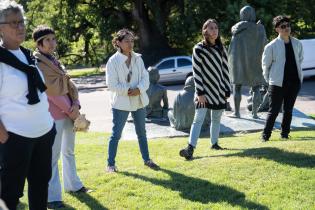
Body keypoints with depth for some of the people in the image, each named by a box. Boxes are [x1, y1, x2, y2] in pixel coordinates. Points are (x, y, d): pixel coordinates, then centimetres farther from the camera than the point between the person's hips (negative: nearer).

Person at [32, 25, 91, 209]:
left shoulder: (55, 61, 14)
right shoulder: (38, 63, -12)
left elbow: (70, 85, 10)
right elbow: (52, 92, -16)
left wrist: (76, 104, -6)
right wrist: (70, 110, -12)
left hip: (69, 112, 9)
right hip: (54, 114, -9)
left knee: (69, 151, 20)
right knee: (53, 156, -6)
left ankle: (73, 185, 35)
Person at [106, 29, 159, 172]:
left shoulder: (138, 59, 3)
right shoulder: (113, 61, -11)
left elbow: (145, 78, 1)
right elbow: (111, 85, -15)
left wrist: (139, 89, -18)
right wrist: (128, 90, -20)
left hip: (139, 101, 5)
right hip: (121, 103, -5)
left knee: (141, 132, 16)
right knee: (116, 134, 0)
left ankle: (146, 159, 29)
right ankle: (110, 164, 9)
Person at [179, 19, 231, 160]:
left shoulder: (221, 48, 8)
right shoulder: (199, 49, -6)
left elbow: (225, 69, 10)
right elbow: (197, 72, -10)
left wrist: (227, 90, 7)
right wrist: (200, 92, -15)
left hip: (219, 90, 5)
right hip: (205, 90, -5)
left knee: (216, 118, 13)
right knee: (199, 118, -12)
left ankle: (214, 143, 28)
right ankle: (190, 148, -17)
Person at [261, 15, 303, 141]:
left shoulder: (297, 44, 5)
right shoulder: (271, 46, -8)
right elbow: (265, 65, 1)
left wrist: (299, 77, 13)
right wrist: (270, 80, 4)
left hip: (294, 82, 4)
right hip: (277, 84, -4)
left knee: (288, 110, 12)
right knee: (274, 110, -2)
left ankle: (285, 133, 24)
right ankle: (265, 135, 9)